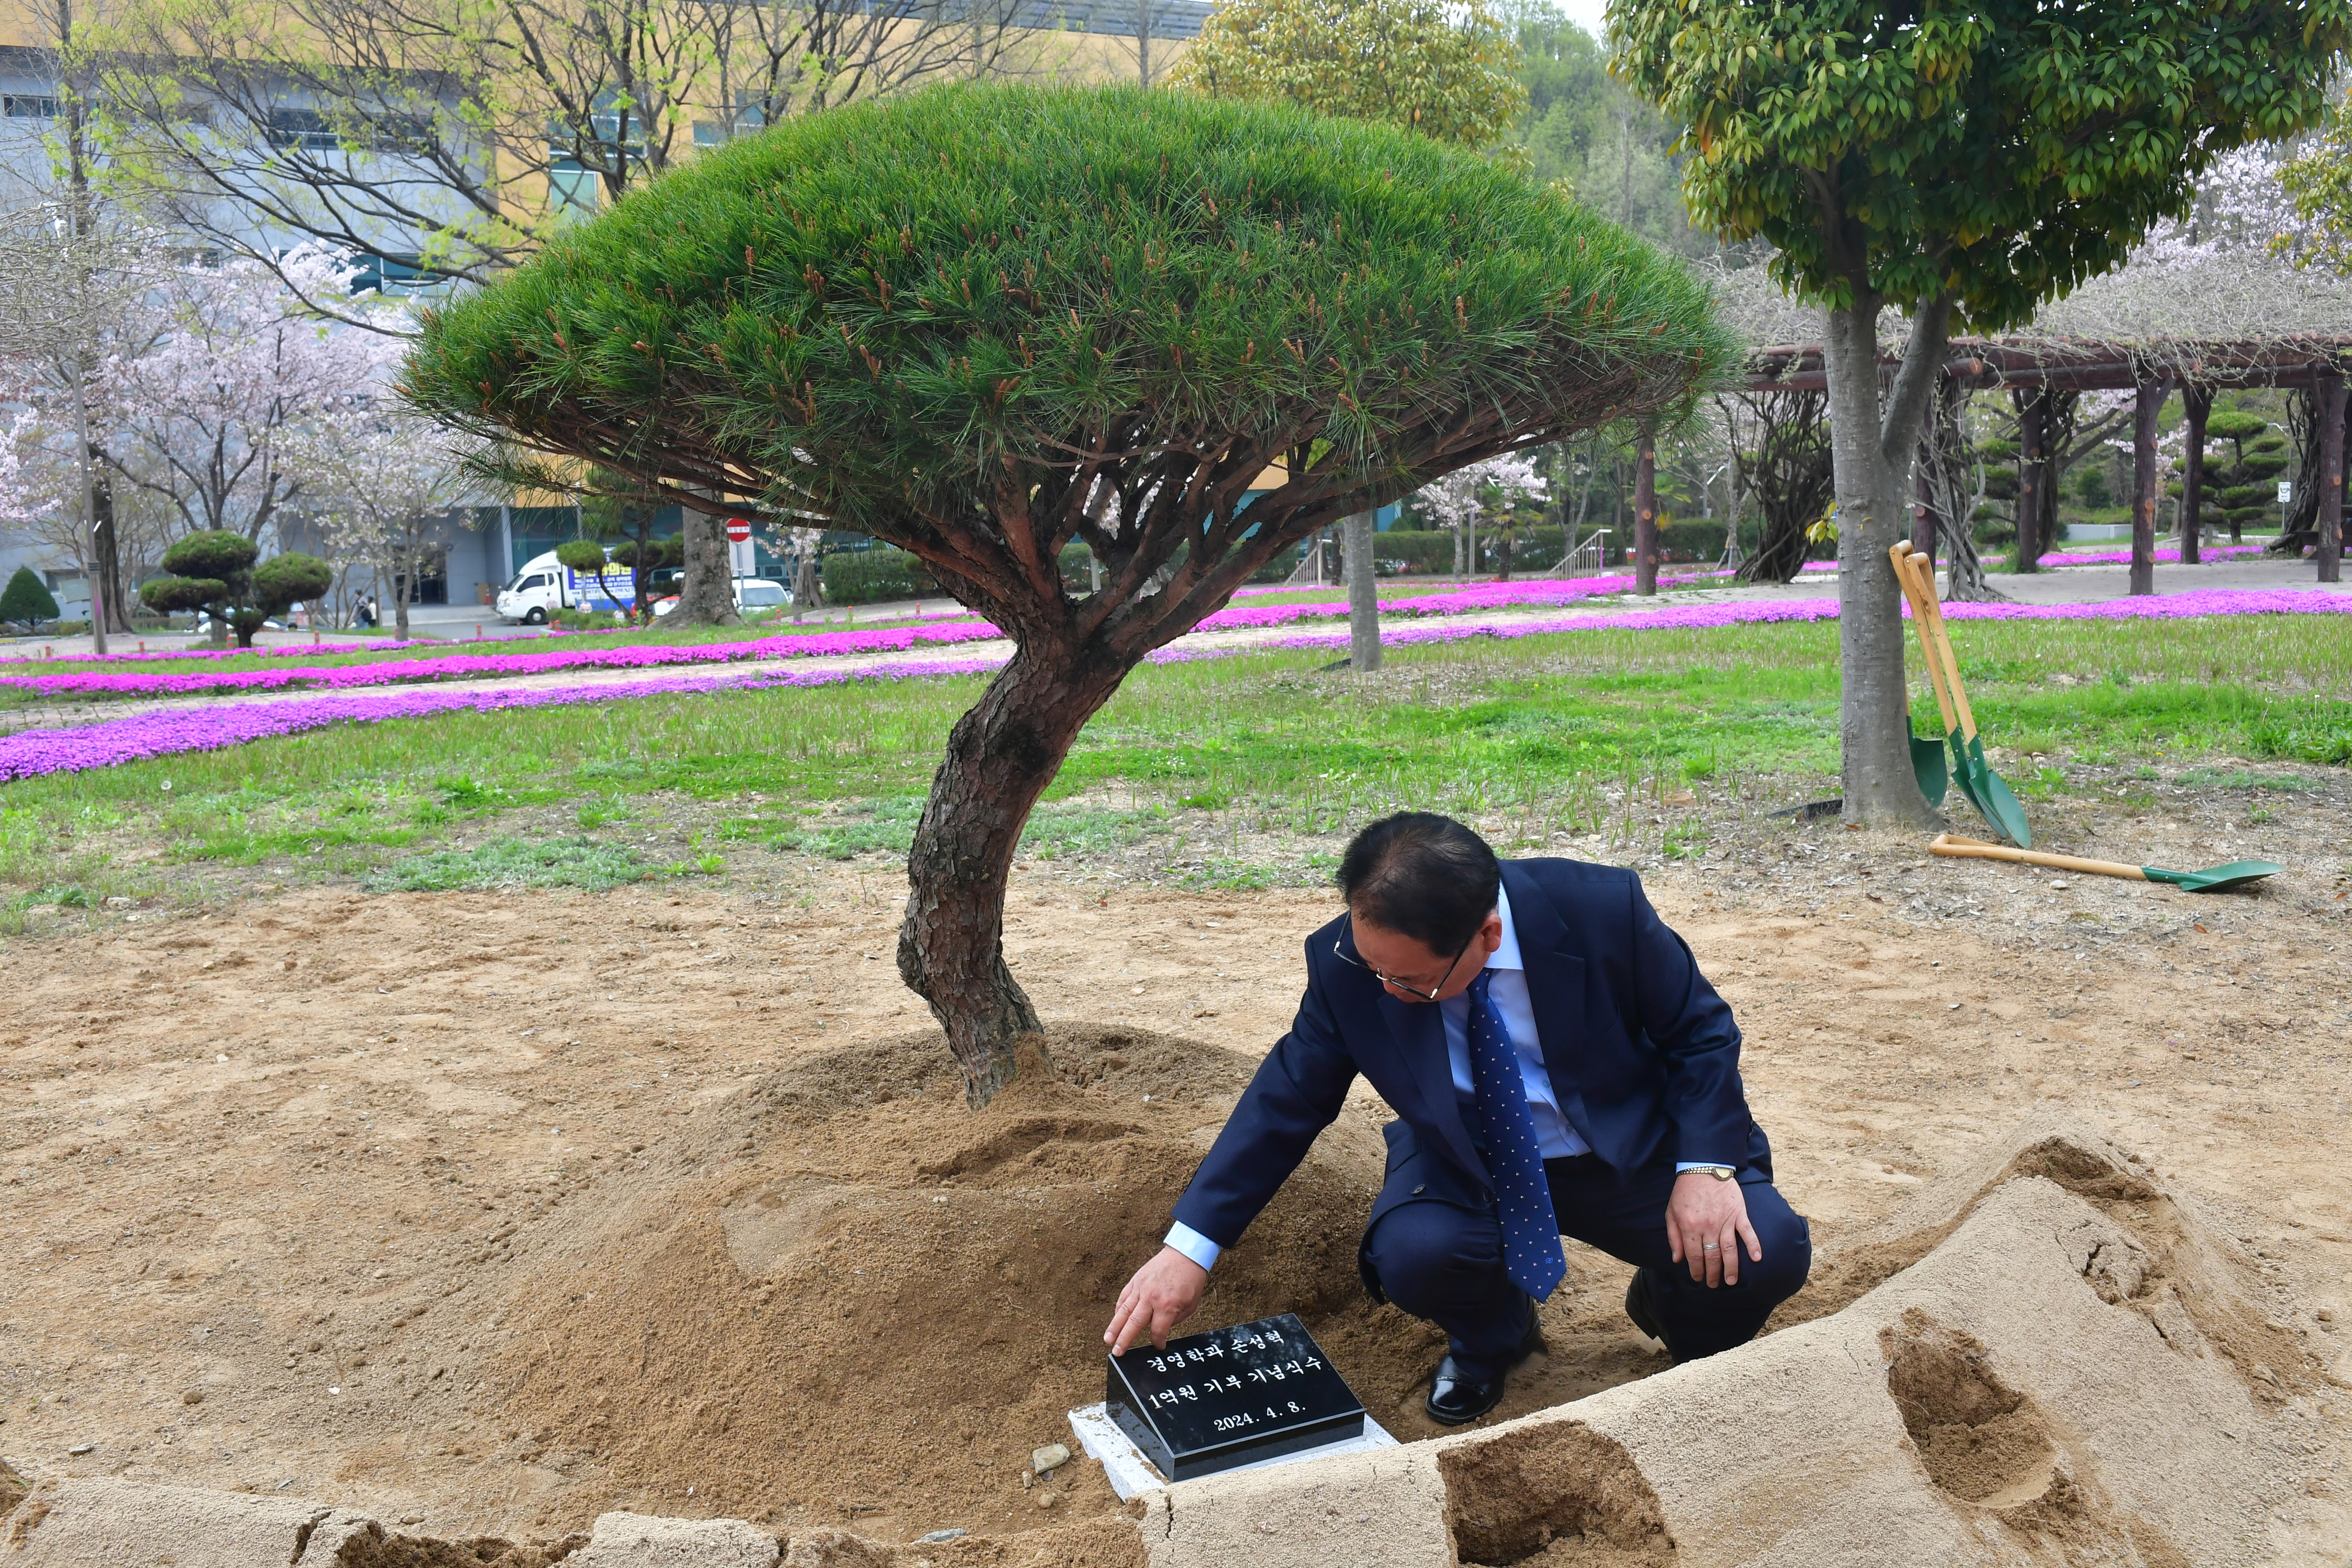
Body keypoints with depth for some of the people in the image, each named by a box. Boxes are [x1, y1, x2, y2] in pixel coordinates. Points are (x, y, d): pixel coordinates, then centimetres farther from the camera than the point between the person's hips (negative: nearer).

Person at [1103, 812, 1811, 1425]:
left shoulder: (1603, 909, -26)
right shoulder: (1347, 965, -22)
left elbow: (1700, 1029, -9)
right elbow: (1287, 1100, -12)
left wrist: (1704, 1167, -23)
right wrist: (1188, 1248, -17)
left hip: (1633, 1152, 0)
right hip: (1467, 1167, 1)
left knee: (1771, 1253, -23)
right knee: (1411, 1254, -32)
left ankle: (1669, 1305, 16)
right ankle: (1493, 1337, 8)